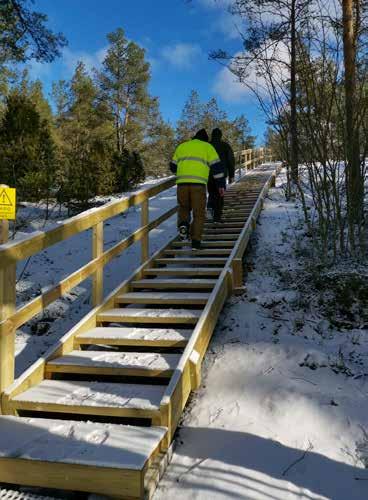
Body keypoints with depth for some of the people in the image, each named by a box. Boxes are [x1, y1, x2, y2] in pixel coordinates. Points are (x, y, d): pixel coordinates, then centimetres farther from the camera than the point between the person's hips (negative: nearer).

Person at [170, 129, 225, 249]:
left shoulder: (182, 146, 24)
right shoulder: (208, 147, 15)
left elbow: (173, 167, 28)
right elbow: (217, 166, 6)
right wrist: (221, 185, 10)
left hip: (182, 182, 3)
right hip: (199, 184, -2)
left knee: (183, 208, 23)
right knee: (199, 213, 7)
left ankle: (183, 224, -8)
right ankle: (195, 242, 0)